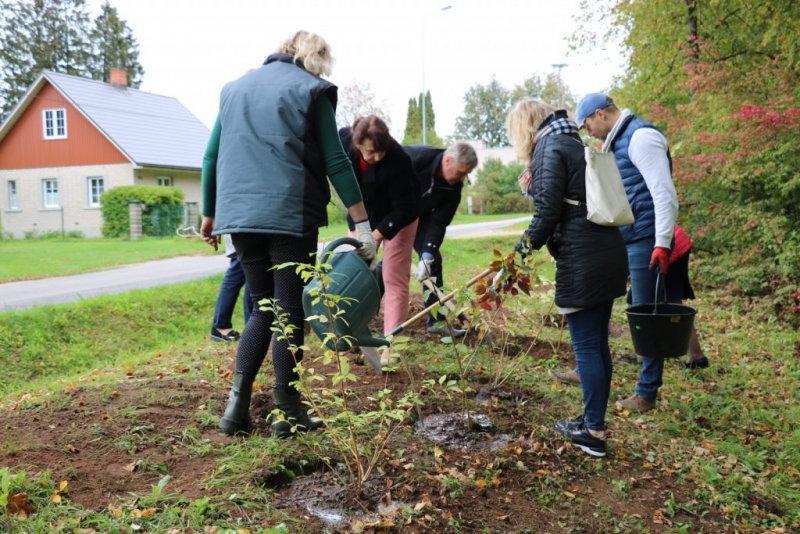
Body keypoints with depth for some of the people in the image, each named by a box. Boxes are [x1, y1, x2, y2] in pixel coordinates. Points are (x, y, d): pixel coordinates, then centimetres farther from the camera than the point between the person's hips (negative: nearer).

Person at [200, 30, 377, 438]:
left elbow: (212, 157, 17)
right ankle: (286, 412, 8)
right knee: (290, 310, 3)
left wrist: (209, 215, 24)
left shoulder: (235, 88, 19)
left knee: (262, 307, 15)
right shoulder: (310, 89, 3)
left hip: (239, 214, 5)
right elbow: (335, 161, -4)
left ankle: (237, 404, 5)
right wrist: (363, 225, -5)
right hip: (289, 214, -5)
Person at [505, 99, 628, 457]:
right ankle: (594, 421, 26)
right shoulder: (574, 143, 19)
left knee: (586, 347, -1)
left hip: (582, 262, -9)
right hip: (609, 253, 9)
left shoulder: (549, 148, -9)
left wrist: (524, 247, 1)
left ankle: (594, 433, 7)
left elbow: (548, 211, -13)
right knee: (598, 343, 15)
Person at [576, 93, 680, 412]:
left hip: (644, 241, -10)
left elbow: (664, 192, -20)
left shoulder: (641, 136, -12)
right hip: (622, 241, 10)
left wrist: (662, 243, -25)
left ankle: (647, 394, 11)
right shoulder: (619, 142, 17)